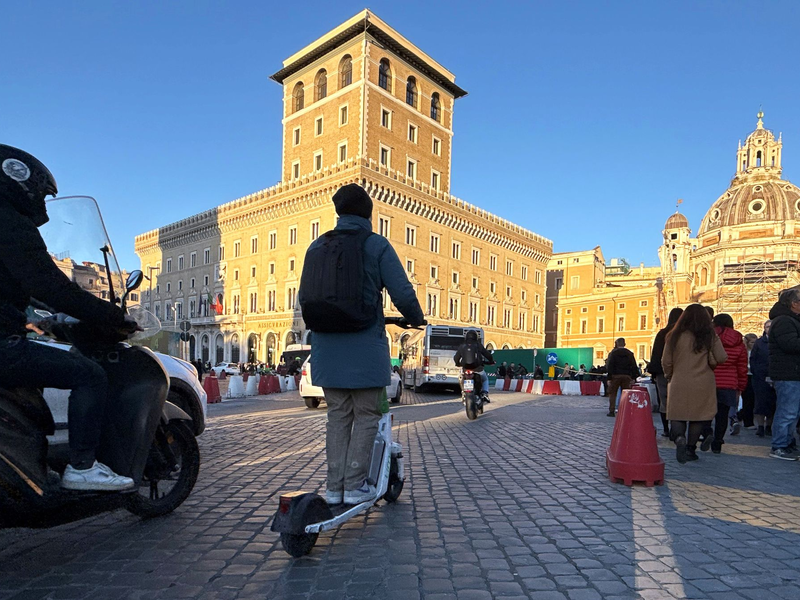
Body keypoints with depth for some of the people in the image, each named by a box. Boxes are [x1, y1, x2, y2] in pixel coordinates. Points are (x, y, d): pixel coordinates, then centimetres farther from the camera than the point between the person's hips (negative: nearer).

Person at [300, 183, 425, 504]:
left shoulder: (317, 246, 8)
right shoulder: (377, 245, -5)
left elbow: (304, 297, 14)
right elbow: (403, 294, -11)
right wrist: (416, 319, 9)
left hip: (327, 348, 5)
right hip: (365, 348, -4)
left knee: (337, 416, 15)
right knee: (366, 417, 9)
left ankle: (334, 487, 19)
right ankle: (355, 486, 11)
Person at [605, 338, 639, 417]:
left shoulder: (613, 353, -3)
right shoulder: (629, 353, 7)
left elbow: (609, 366, -6)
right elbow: (634, 366, 7)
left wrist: (609, 378, -5)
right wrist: (633, 378, 9)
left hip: (615, 376, -3)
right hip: (627, 376, 3)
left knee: (612, 393, 4)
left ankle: (611, 411, -1)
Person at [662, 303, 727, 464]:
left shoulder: (675, 336, 0)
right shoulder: (710, 336, -1)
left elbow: (666, 361, 2)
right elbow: (721, 358, -6)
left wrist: (669, 376, 20)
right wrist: (708, 364, 14)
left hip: (679, 383, 0)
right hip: (703, 384, 0)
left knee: (677, 414, 7)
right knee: (698, 415, 10)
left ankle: (679, 438, -19)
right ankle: (690, 449, 12)